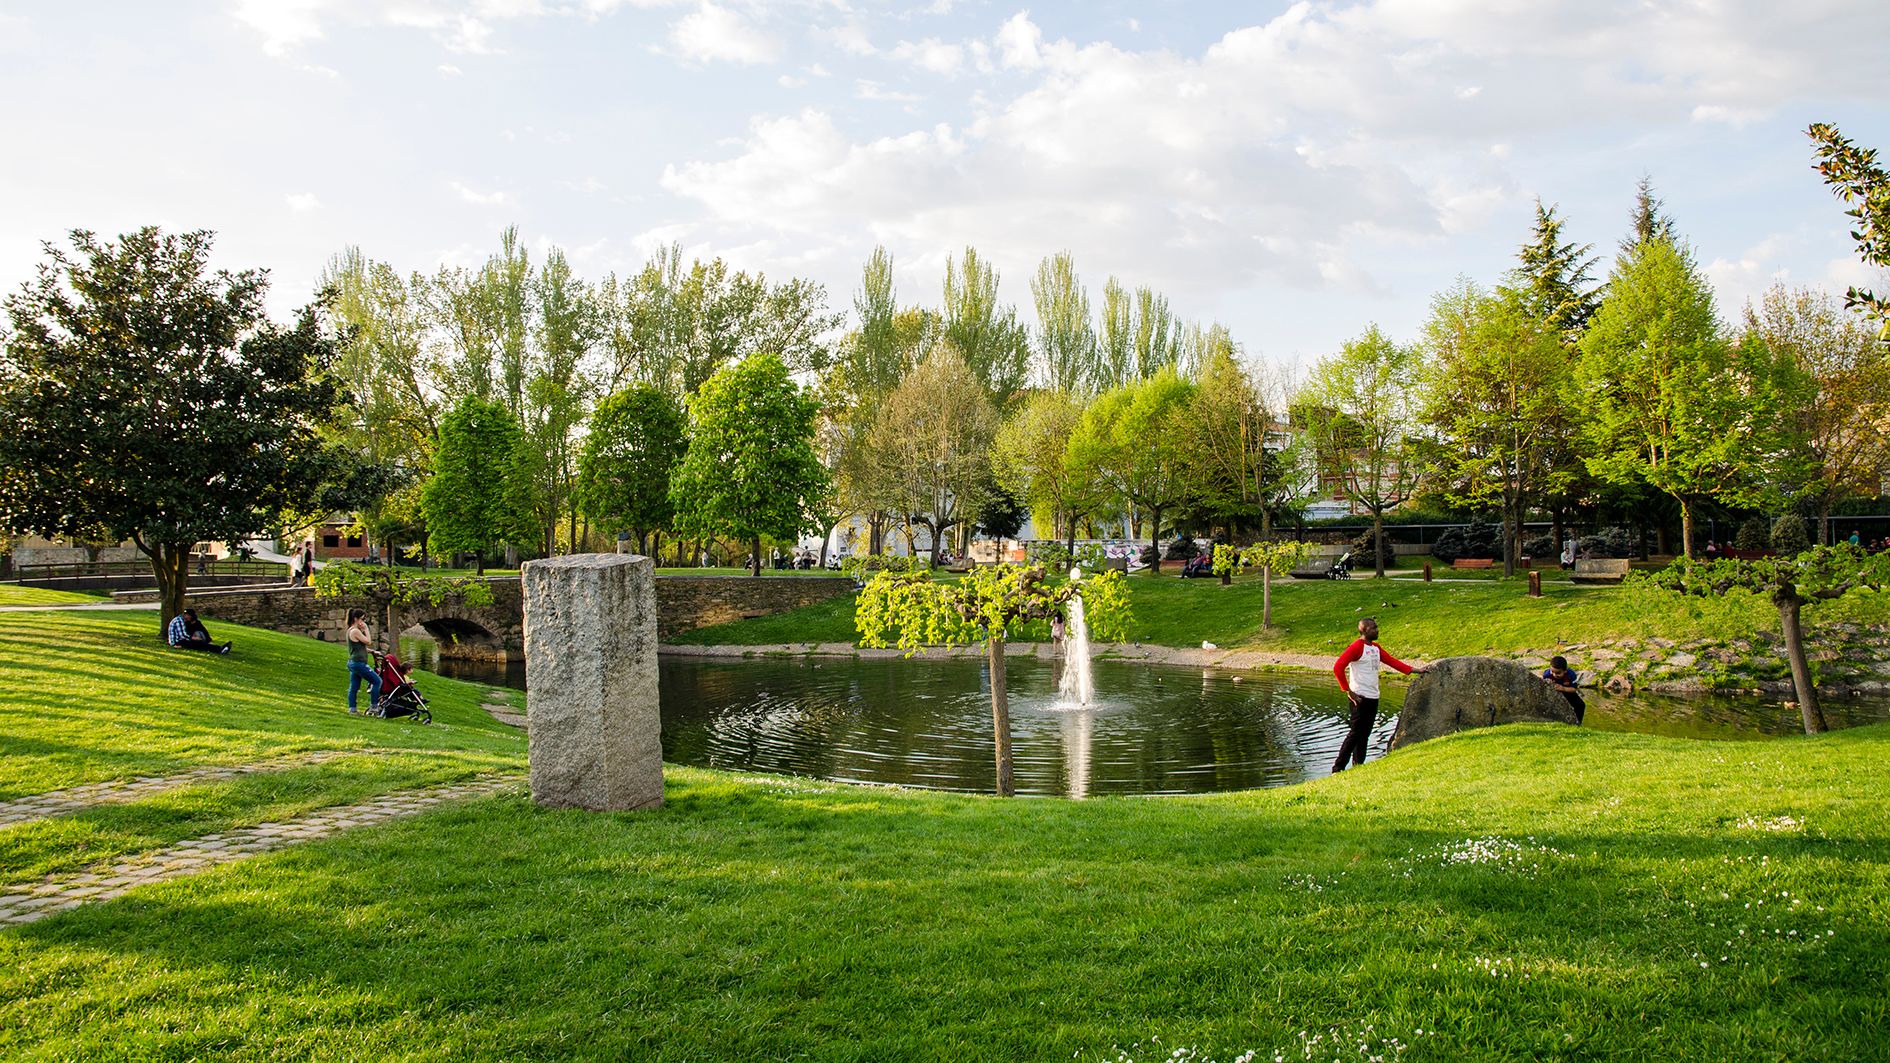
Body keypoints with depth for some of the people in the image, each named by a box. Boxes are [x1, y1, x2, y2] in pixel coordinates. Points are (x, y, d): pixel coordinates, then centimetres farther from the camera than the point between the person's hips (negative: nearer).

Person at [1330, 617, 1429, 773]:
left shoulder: (1376, 648, 16)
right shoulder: (1356, 647, -12)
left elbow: (1392, 661, 16)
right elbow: (1338, 667, -18)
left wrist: (1416, 670, 8)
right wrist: (1348, 691, -17)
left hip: (1373, 697, 8)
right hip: (1360, 697, -8)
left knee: (1365, 735, 11)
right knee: (1356, 733, -9)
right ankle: (1337, 769, -6)